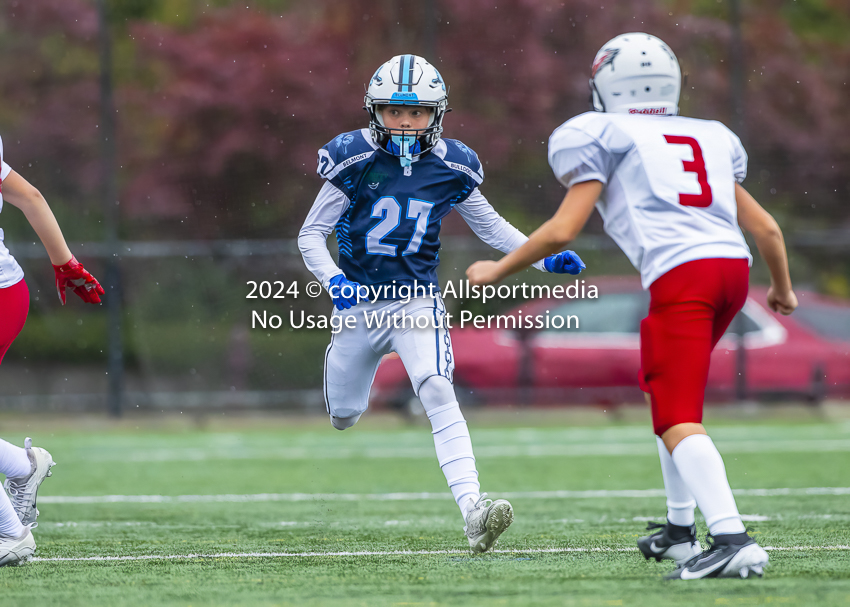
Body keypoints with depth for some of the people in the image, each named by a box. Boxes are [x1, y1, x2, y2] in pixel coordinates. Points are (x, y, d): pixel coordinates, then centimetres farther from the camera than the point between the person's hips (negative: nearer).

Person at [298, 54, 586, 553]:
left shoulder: (452, 167, -3)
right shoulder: (355, 160, -11)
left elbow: (491, 226, 12)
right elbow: (312, 235, -4)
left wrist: (546, 258, -1)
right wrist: (334, 280, -23)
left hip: (418, 300, 0)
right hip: (360, 302, 1)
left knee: (438, 393, -24)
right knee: (345, 416, 15)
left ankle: (473, 511, -35)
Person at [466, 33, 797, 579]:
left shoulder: (602, 138, 8)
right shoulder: (711, 139, 25)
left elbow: (563, 231, 2)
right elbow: (766, 228, 25)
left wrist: (499, 270, 17)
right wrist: (783, 288, 43)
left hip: (680, 274, -7)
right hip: (733, 266, 7)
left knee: (678, 422, -12)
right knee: (673, 393, 27)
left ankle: (732, 539, -32)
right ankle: (680, 530, 30)